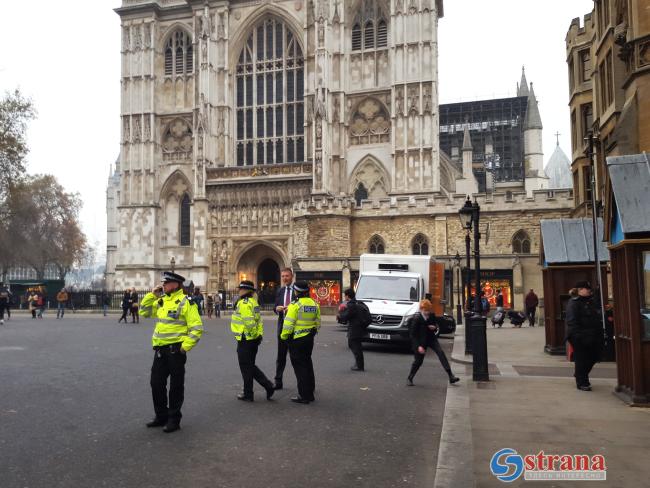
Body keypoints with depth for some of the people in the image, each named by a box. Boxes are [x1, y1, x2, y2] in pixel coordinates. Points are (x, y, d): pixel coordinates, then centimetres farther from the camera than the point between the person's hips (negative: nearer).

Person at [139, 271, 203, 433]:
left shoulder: (185, 302, -11)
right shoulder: (161, 301, 12)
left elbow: (197, 327, -14)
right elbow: (144, 311, 19)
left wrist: (185, 347, -17)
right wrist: (152, 295, 7)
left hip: (175, 350, -7)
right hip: (160, 349, 8)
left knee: (175, 386, 4)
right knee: (156, 383, 13)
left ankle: (174, 419, 15)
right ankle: (161, 416, 29)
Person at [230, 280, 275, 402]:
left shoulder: (244, 303, -18)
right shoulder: (253, 302, 13)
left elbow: (249, 322, -26)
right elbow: (258, 320, 18)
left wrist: (252, 333, -14)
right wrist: (259, 334, 18)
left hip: (246, 340, -9)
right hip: (254, 339, 9)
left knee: (246, 368, 3)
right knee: (251, 366, 18)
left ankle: (248, 394, 14)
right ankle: (268, 386, 13)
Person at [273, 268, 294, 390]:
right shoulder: (280, 291, 11)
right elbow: (275, 307, 14)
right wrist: (277, 308, -8)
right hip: (282, 325, 5)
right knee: (281, 355, 9)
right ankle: (278, 382, 15)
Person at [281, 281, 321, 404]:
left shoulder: (295, 305, -16)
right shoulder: (314, 304, 6)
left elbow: (288, 324, -16)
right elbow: (317, 323, 13)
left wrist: (283, 336, -3)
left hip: (296, 339, -7)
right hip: (309, 339, 7)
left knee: (300, 367, -1)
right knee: (308, 365, 17)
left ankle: (304, 396, 2)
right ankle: (310, 393, 24)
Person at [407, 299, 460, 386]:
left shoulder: (432, 315, -6)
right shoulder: (416, 319, -20)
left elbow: (435, 324, 13)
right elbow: (413, 334, -16)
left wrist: (434, 327, -12)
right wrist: (418, 346, -22)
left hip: (431, 338, 4)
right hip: (420, 341, -4)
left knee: (441, 353, -14)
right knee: (418, 360, 3)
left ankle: (451, 376, -16)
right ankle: (409, 378, 24)